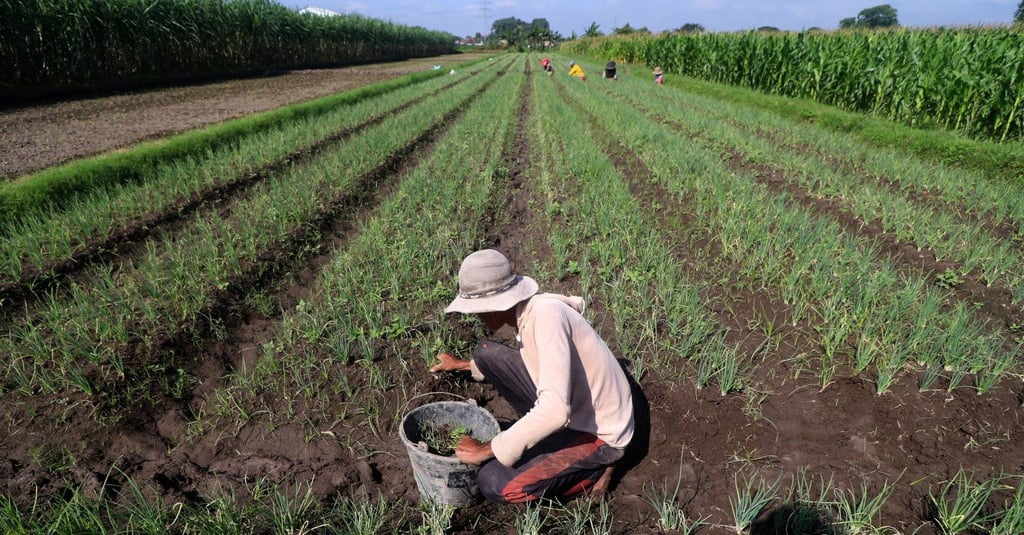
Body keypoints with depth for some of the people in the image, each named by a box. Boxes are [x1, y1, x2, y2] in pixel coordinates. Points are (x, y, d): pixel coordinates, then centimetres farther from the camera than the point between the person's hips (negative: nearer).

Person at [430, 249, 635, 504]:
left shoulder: (547, 314, -30)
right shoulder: (527, 311, -2)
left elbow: (555, 410, -39)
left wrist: (489, 449, -28)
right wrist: (466, 365, 22)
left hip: (599, 434, -8)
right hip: (568, 409, 8)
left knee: (493, 483, -20)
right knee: (486, 353, 0)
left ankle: (592, 471, 1)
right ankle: (541, 430, 10)